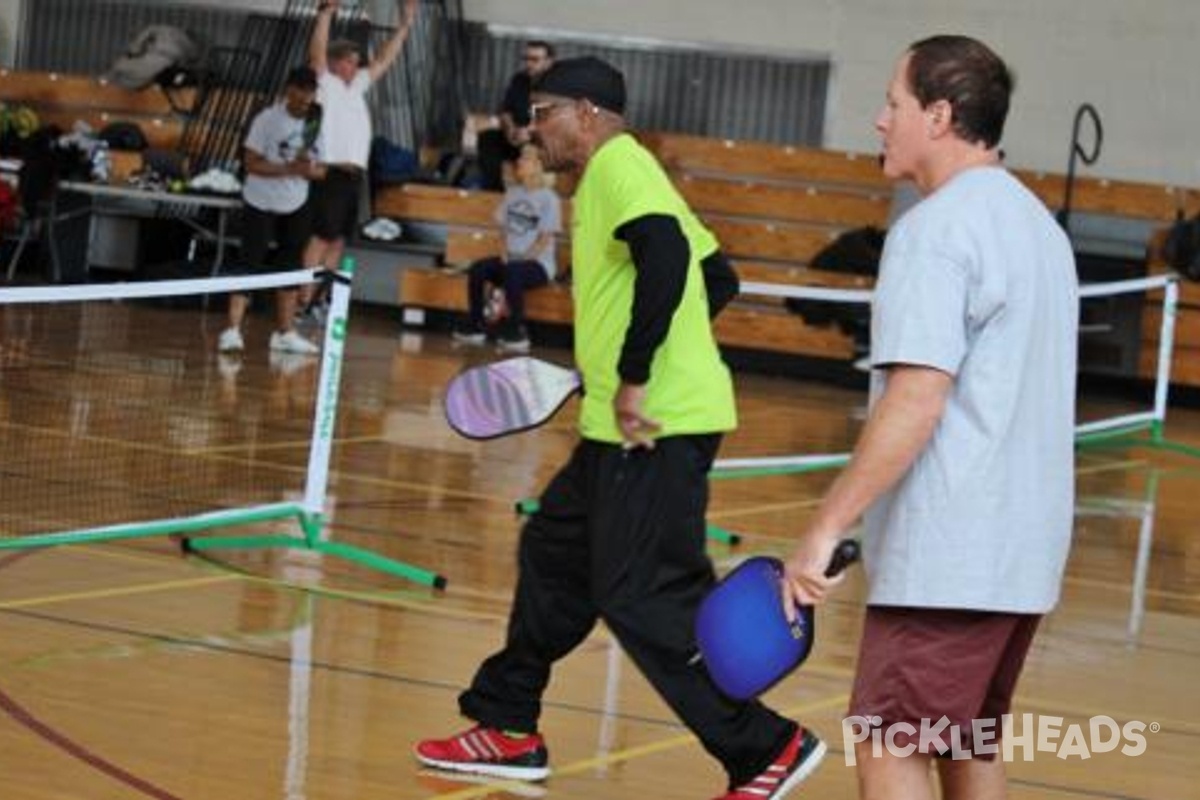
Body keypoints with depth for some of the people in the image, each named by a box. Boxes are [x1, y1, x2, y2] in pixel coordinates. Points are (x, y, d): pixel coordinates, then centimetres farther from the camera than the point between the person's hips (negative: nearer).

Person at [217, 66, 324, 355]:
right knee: (250, 264, -11)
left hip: (295, 205, 5)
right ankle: (233, 329, -13)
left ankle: (284, 332, 18)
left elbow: (320, 166, 4)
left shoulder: (315, 123, -1)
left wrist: (310, 168, -20)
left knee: (291, 268, 9)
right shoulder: (267, 119, -15)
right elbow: (251, 163, -17)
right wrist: (289, 169, -28)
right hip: (261, 203, -5)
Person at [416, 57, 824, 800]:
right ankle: (508, 729, 29)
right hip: (632, 423, 11)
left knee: (642, 597, -9)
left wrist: (634, 377, -27)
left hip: (658, 425, -11)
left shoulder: (617, 166, -10)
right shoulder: (623, 173, 20)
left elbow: (665, 254, -29)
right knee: (553, 555, 18)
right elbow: (718, 277, 26)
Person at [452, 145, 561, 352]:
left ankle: (517, 334, -26)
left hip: (539, 263, -6)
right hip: (511, 259, 6)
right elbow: (506, 228, 12)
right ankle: (475, 328, -12)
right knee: (477, 269, -19)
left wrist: (520, 259, -18)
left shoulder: (549, 198, -7)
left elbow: (544, 240, -11)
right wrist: (505, 255, -4)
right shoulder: (512, 193, 10)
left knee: (512, 272, -36)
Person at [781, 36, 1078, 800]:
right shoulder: (1037, 224, 15)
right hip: (1025, 555, 9)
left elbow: (916, 401, -22)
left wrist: (826, 527, -21)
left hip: (946, 556, -9)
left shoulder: (936, 228, -13)